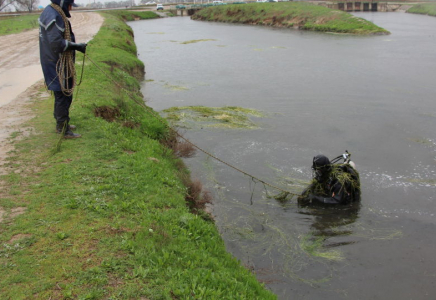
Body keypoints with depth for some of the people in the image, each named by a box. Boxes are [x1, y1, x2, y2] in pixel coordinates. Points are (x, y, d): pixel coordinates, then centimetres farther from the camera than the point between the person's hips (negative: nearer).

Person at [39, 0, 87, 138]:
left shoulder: (49, 13, 13)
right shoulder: (53, 16, -20)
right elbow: (56, 43, -25)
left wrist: (75, 45, 10)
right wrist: (77, 46, -17)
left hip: (54, 63, 10)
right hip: (58, 66, -10)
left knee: (62, 95, 20)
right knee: (63, 96, -3)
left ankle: (61, 124, 33)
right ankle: (64, 130, 5)